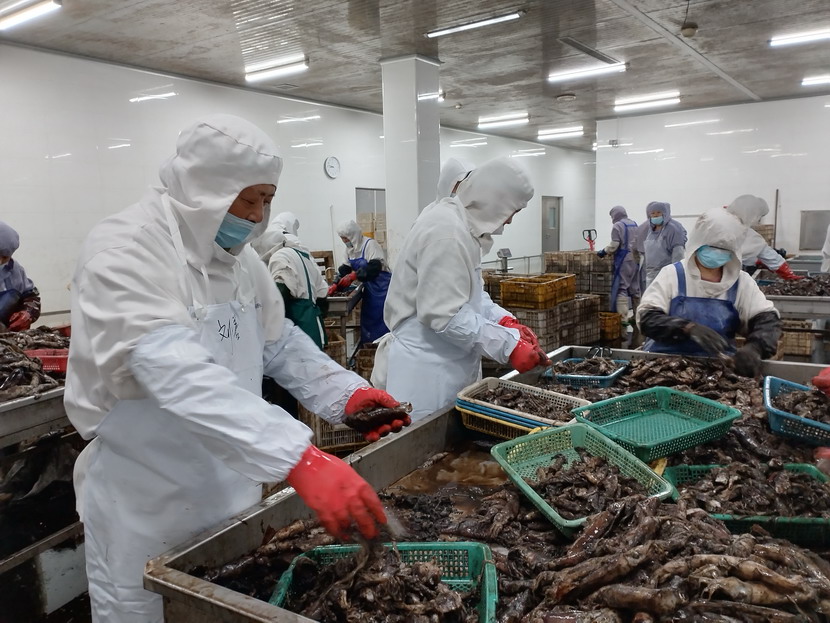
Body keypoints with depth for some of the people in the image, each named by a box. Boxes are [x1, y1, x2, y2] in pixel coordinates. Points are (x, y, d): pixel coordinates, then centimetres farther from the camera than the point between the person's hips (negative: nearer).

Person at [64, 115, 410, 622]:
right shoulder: (124, 250, -23)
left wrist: (347, 393, -10)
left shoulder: (238, 255, 3)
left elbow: (279, 342, 8)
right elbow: (177, 373, -37)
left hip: (232, 484, 7)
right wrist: (300, 459, -47)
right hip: (147, 504, -7)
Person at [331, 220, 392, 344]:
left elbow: (375, 267, -30)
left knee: (381, 317, -7)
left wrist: (354, 275, -38)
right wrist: (336, 285, -8)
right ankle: (369, 344, 21)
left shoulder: (370, 244, -19)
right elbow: (345, 269, 7)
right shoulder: (349, 249, 7)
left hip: (381, 286, -8)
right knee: (368, 317, 11)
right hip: (369, 287, 8)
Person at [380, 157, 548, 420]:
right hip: (427, 370, -10)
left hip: (450, 363, 10)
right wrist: (509, 345, -21)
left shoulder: (463, 225, 12)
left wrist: (505, 321, 4)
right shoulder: (447, 231, -21)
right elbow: (444, 314, -26)